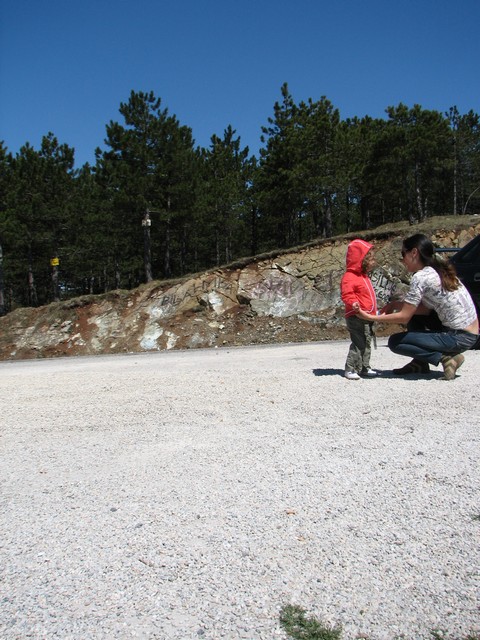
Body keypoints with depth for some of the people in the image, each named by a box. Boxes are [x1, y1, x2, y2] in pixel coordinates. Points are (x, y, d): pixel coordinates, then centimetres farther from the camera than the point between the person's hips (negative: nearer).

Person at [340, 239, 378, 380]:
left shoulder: (363, 276, 18)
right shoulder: (349, 277, -14)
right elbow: (346, 294, -25)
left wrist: (373, 312, 30)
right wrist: (352, 303, -44)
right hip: (356, 317, -10)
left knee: (367, 343, 15)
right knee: (358, 343, -10)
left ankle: (364, 368, 25)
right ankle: (350, 369, -3)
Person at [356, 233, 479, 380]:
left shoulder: (420, 277, -17)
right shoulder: (439, 271, 9)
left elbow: (404, 317, -14)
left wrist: (371, 318, -6)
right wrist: (396, 305, 6)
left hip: (460, 338, -9)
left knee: (395, 342, -2)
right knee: (413, 311, 20)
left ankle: (446, 358, -5)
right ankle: (420, 363, 19)